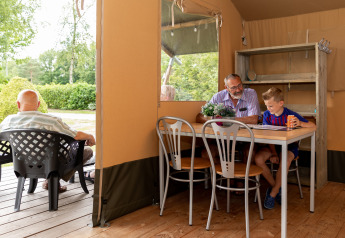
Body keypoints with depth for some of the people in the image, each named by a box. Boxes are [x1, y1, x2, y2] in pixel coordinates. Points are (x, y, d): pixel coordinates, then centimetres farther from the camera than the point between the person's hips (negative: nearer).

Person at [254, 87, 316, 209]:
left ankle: (273, 193, -17)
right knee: (258, 158, -25)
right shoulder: (267, 115, -3)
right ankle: (274, 185, -2)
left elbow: (313, 126, -13)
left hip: (289, 146, -3)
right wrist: (273, 153, -16)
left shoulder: (290, 115, -12)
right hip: (272, 146, 3)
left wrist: (300, 123, -35)